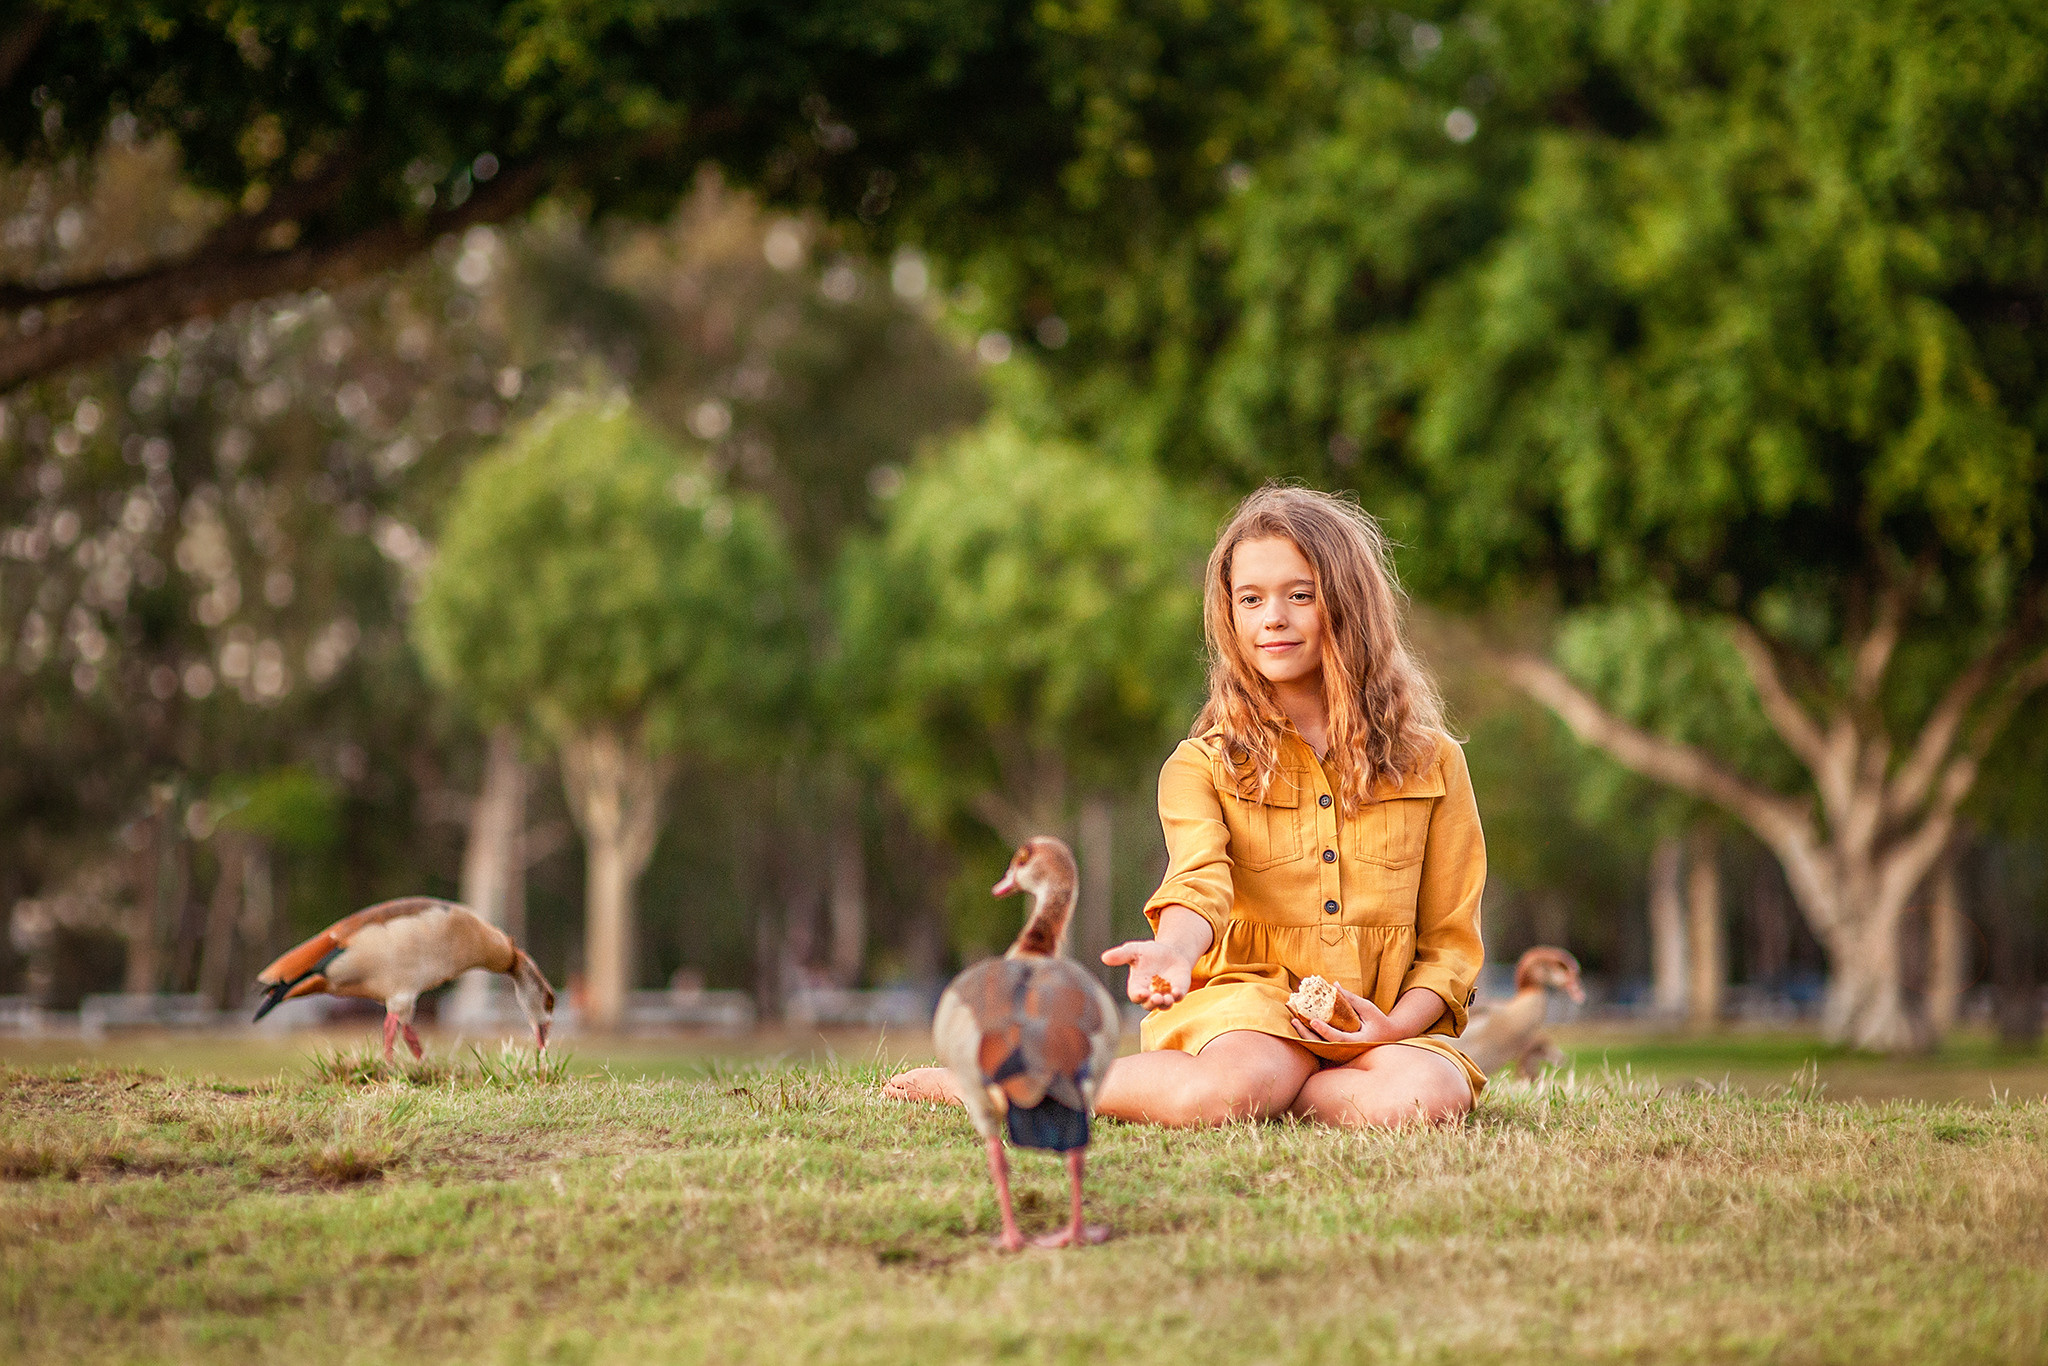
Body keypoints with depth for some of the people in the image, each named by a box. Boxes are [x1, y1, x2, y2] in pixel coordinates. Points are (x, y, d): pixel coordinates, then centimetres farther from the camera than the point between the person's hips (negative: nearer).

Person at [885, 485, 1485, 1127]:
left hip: (1381, 1021, 1)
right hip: (1250, 1001, -1)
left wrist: (1396, 1026, -11)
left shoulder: (1432, 763, 8)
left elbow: (1451, 941, 8)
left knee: (1422, 1097, -36)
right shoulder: (1201, 767, 5)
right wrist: (1172, 951, -39)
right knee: (1213, 1096, -37)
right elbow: (1199, 881, -15)